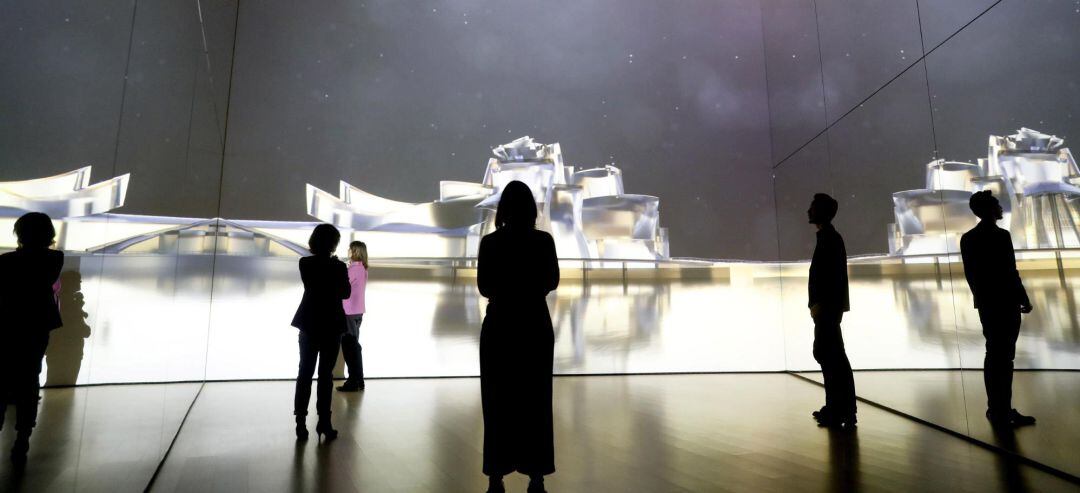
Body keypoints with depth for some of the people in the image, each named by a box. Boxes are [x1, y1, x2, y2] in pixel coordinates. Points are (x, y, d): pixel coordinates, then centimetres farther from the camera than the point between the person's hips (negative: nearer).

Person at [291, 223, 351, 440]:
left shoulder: (305, 263, -3)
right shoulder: (338, 267, -13)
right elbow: (346, 293, 0)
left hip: (309, 323, 3)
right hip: (331, 324, -3)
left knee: (305, 373, 11)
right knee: (325, 374, 6)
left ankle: (301, 422, 12)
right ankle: (323, 422, 9)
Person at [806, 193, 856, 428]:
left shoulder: (830, 238, -13)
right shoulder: (827, 237, 17)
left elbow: (834, 274, -20)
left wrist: (818, 303, -20)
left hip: (828, 307, -10)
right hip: (826, 307, 10)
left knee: (833, 355, -6)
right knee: (825, 353, 14)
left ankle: (842, 411, 1)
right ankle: (836, 407, 21)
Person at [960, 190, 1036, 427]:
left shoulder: (968, 238, 7)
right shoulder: (1001, 236, -14)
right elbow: (1010, 273, -14)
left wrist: (981, 297, 17)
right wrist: (1024, 300, -5)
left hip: (985, 304, 7)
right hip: (1005, 304, -7)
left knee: (994, 356, 14)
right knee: (1004, 358, -1)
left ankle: (997, 410, 22)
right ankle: (1002, 413, 6)